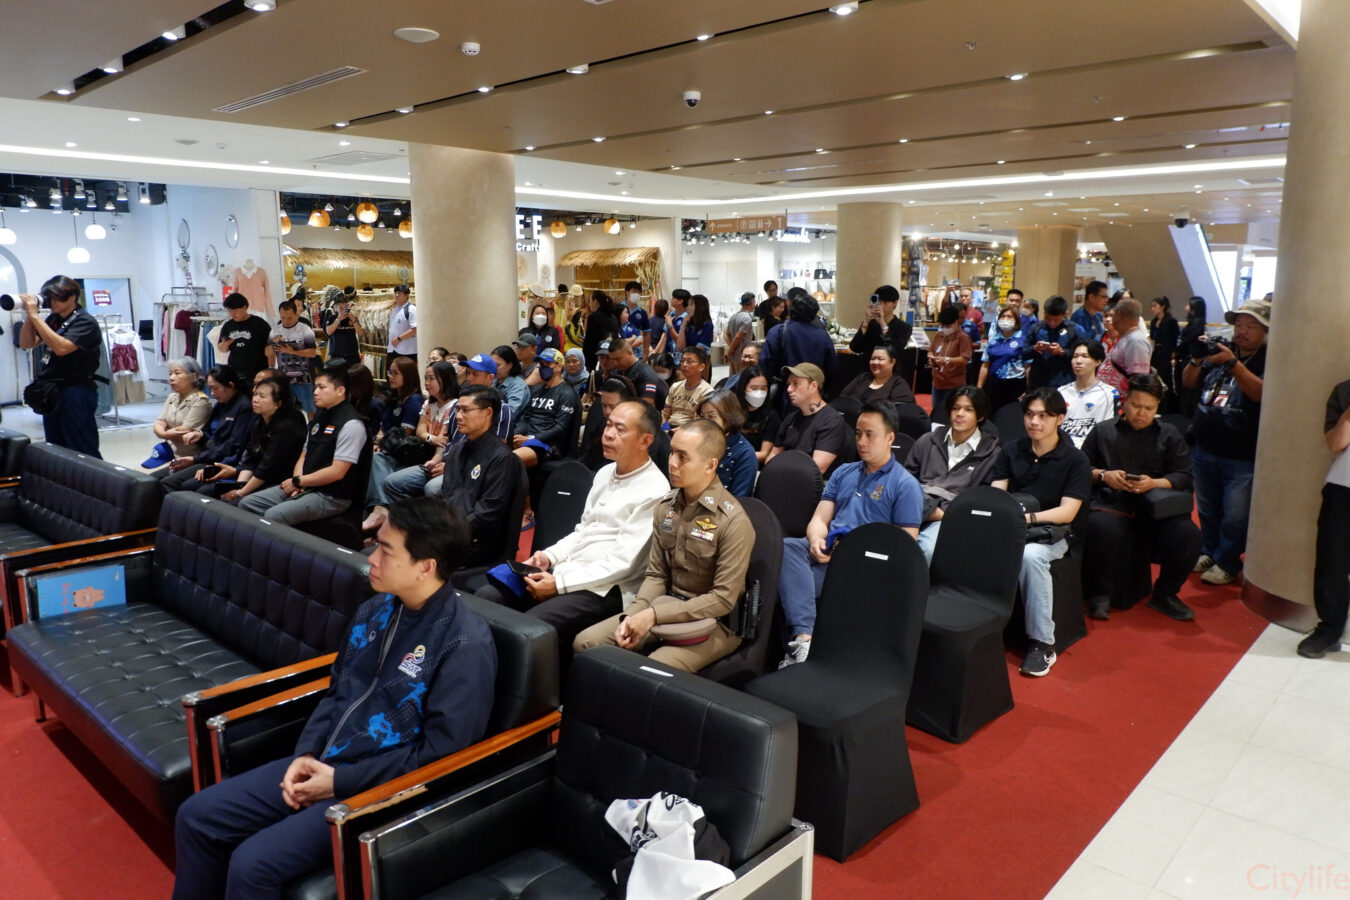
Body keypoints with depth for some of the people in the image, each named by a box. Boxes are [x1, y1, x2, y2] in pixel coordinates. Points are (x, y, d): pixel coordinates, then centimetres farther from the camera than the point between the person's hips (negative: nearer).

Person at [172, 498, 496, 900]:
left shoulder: (466, 644, -21)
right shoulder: (375, 611, 4)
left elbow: (442, 751, -20)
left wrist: (341, 781, -16)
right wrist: (307, 753, -3)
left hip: (381, 790, -8)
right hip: (322, 764, 8)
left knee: (252, 864, -20)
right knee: (196, 816, 4)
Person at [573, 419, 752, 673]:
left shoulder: (733, 521, -18)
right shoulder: (665, 507, 3)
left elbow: (724, 599, -19)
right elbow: (656, 575, 6)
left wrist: (653, 615, -21)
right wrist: (633, 614, -13)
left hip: (712, 622, -6)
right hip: (666, 607, 6)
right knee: (585, 643, -7)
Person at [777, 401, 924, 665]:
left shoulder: (905, 485, 5)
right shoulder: (843, 472, 23)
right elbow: (820, 518, 16)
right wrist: (816, 540, -8)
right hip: (828, 552, 5)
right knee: (786, 546, -31)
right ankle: (802, 636, -41)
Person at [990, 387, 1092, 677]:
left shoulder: (1075, 460, 2)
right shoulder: (1011, 451, 13)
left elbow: (1067, 512, -7)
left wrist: (1029, 517, -23)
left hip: (1050, 533, -3)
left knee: (1030, 555, -38)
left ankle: (1042, 643, -25)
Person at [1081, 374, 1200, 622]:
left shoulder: (1170, 436, 21)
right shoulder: (1103, 431, 20)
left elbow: (1184, 476, 9)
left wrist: (1153, 483, -10)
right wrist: (1103, 475, -7)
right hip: (1111, 504, -2)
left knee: (1188, 535, -27)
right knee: (1101, 529, -37)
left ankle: (1164, 594, 2)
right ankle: (1100, 596, -13)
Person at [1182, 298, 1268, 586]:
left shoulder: (1268, 360, -9)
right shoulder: (1220, 352, 8)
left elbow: (1260, 392, -24)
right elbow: (1188, 383, 7)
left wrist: (1233, 363, -33)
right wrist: (1196, 360, -13)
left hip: (1242, 457, -5)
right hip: (1204, 450, 5)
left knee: (1235, 517, 2)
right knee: (1208, 510, 19)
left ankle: (1227, 563, 18)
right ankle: (1208, 552, 34)